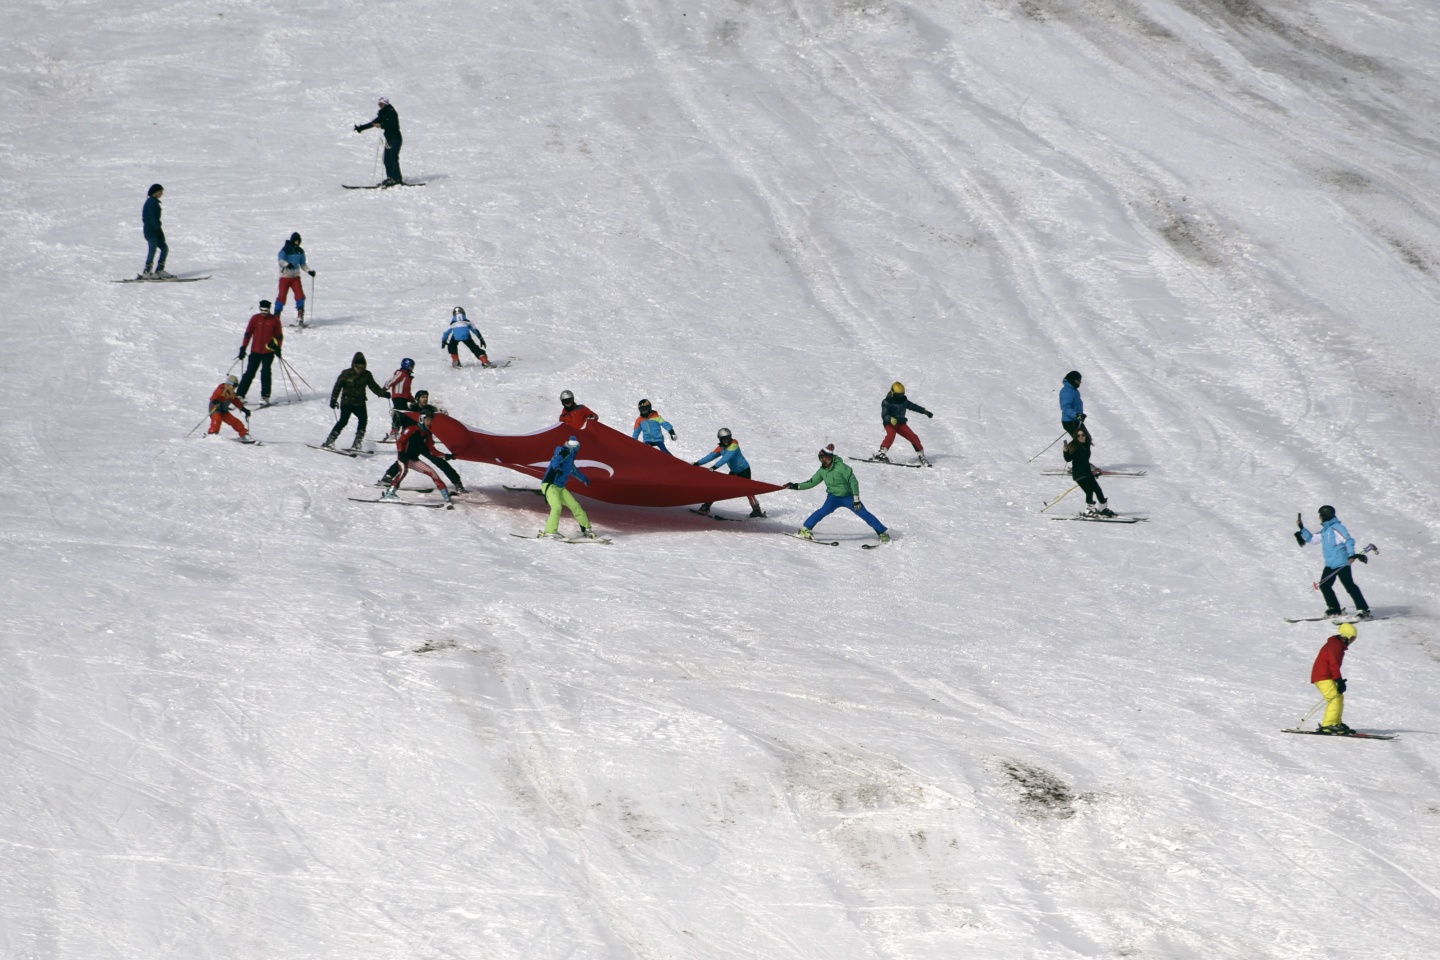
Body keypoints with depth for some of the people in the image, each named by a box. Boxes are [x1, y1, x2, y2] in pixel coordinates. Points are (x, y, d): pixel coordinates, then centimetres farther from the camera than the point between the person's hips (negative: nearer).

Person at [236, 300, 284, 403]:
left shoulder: (275, 320, 0)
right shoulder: (255, 318, 2)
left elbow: (279, 335, 8)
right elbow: (248, 333, 6)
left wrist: (278, 348, -4)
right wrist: (243, 348, 3)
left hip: (269, 352, -1)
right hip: (255, 351, 1)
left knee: (265, 372, -10)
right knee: (249, 373, 1)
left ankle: (265, 396, -5)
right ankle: (240, 395, 4)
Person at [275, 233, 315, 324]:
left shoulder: (300, 251, 8)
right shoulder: (285, 250, -10)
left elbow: (303, 264, 18)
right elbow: (280, 259, -22)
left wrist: (309, 271, 4)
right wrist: (287, 264, -40)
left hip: (295, 277, 5)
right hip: (285, 276, -5)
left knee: (300, 296, -7)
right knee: (282, 296, -6)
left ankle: (300, 317, -4)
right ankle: (276, 316, 5)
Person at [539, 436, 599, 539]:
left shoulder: (570, 459, 19)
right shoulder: (565, 452, -8)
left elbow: (574, 471, 40)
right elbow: (556, 459, -31)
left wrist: (584, 478, 57)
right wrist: (556, 467, -53)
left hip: (560, 488, 9)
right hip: (550, 485, -9)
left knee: (575, 506, 10)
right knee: (557, 507, -27)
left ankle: (586, 529, 22)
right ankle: (550, 532, -30)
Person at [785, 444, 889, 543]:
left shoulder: (841, 467, -20)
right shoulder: (822, 470, -2)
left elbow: (853, 481, -19)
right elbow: (812, 482, 7)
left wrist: (856, 499, -22)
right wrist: (796, 486, -2)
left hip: (848, 497, -3)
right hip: (834, 497, 3)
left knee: (863, 513, -9)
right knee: (825, 510, -25)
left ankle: (882, 533, 0)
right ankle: (805, 529, -20)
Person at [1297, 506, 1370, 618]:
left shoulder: (1336, 527, -10)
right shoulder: (1324, 531, 18)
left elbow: (1349, 540, -17)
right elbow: (1312, 538, 29)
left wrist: (1351, 555, -27)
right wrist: (1302, 529, 24)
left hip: (1341, 563, -10)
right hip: (1330, 565, 10)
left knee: (1349, 586, -12)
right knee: (1324, 585, 10)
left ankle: (1363, 609, -12)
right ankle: (1334, 609, 19)